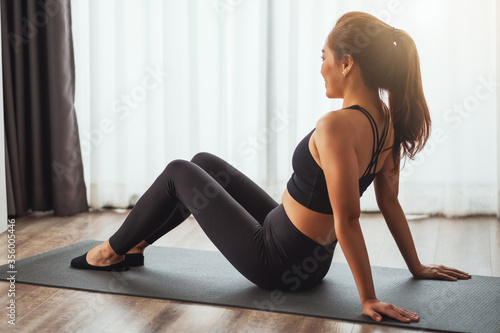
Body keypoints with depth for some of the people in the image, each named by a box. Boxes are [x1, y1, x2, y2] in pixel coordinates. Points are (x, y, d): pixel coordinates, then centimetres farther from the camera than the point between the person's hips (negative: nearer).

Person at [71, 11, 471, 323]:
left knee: (180, 173, 5)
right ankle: (135, 245, 34)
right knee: (204, 163, 18)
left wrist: (369, 298, -25)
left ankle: (112, 250, 27)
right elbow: (390, 203, 2)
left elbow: (348, 220, -31)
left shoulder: (337, 127, -30)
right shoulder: (389, 123, -2)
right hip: (313, 258, 9)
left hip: (277, 263, -8)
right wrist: (417, 268, 12)